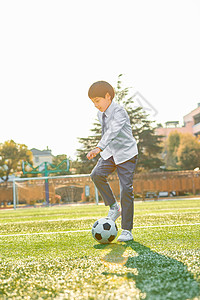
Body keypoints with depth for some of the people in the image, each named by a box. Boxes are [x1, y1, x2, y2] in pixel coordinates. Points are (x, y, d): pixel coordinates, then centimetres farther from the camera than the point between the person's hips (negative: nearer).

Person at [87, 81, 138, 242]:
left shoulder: (119, 111, -20)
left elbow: (112, 131, -36)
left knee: (126, 189, -9)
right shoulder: (101, 114, 6)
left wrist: (98, 148, -49)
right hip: (110, 153, 7)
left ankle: (127, 230, -2)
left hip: (126, 153, -7)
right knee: (97, 174, -20)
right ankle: (114, 207, -2)